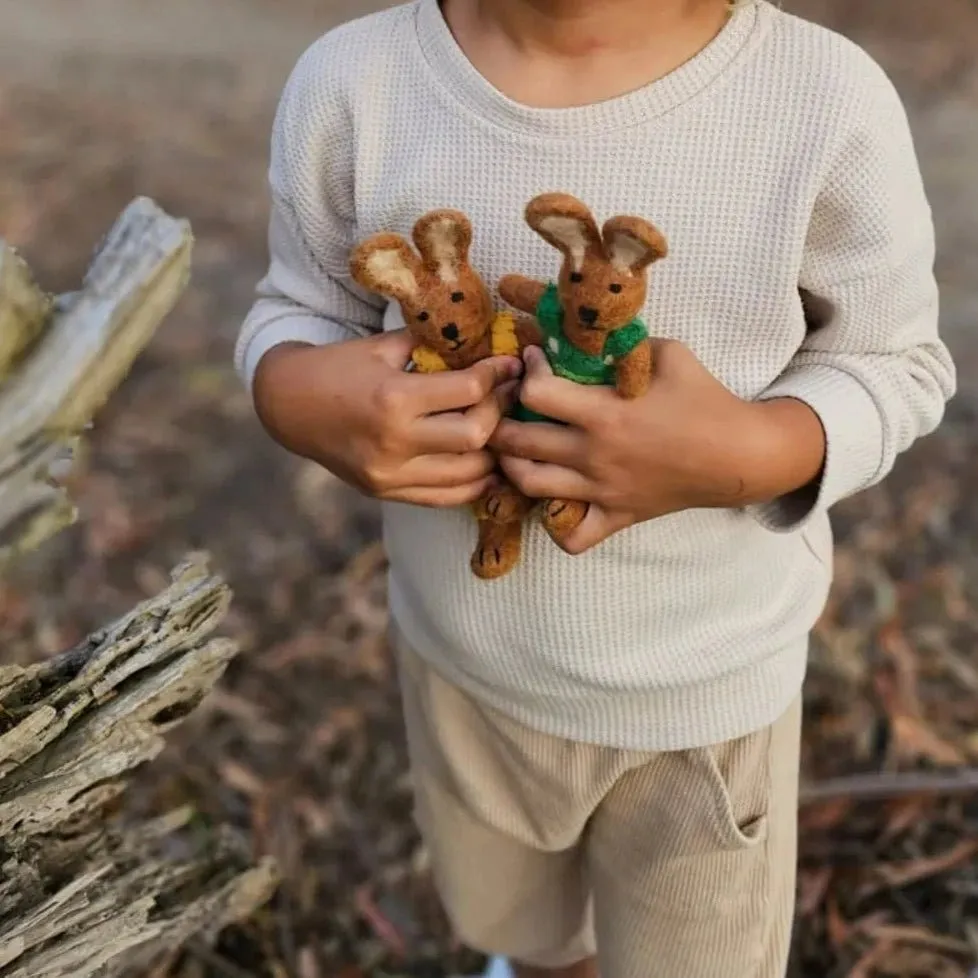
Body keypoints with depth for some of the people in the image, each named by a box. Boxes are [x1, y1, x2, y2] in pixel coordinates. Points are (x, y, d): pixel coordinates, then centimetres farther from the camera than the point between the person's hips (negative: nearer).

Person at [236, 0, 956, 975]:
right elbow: (299, 308, -3)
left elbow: (896, 365, -10)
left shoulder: (826, 97, -24)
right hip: (463, 657, 3)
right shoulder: (351, 81, -18)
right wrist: (296, 392, -27)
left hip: (701, 687, -2)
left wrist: (755, 452, -32)